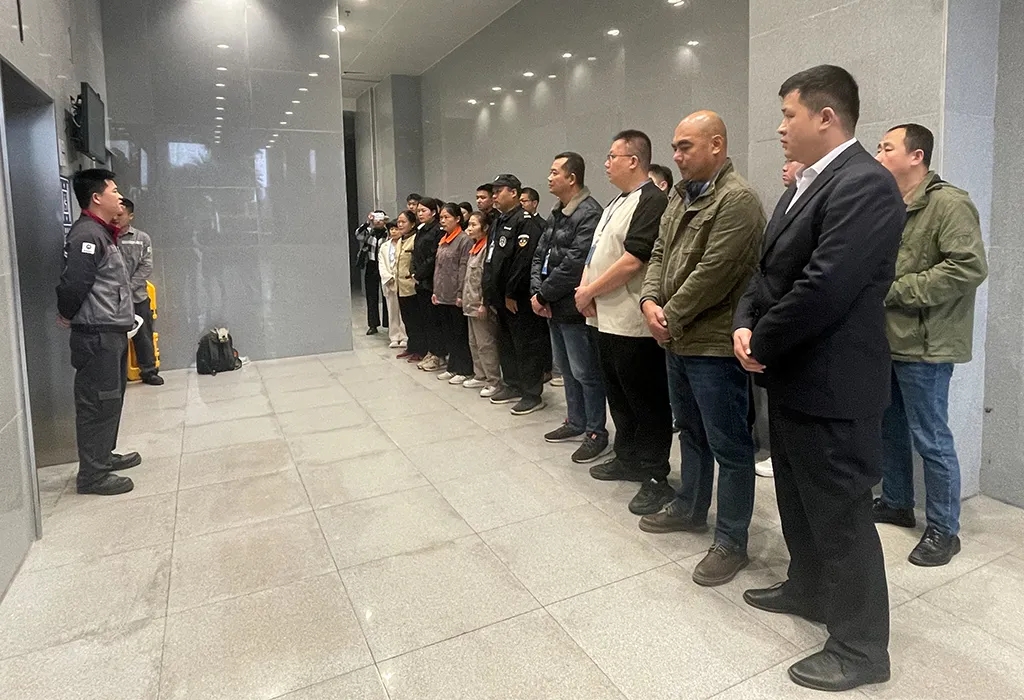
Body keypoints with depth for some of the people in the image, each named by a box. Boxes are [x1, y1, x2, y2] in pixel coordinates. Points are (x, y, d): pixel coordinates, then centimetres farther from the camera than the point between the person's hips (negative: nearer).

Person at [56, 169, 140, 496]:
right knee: (98, 403, -4)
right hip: (97, 334, -10)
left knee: (111, 399, 18)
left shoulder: (103, 233, 16)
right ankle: (93, 474, 4)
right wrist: (68, 315, -4)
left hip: (112, 331, 10)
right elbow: (74, 283, -20)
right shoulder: (87, 234, -15)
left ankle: (104, 455, 31)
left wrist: (122, 314, 10)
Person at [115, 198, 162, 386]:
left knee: (144, 336, 8)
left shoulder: (142, 238, 5)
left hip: (138, 296, 1)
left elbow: (146, 267, -1)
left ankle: (149, 371, 19)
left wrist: (128, 287, -10)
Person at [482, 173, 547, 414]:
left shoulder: (525, 222, -14)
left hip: (518, 299, -10)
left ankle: (532, 394, 6)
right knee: (506, 343, 17)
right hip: (501, 298, 10)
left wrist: (512, 293, -21)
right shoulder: (498, 222, 17)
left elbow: (524, 261, -23)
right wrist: (490, 294, 14)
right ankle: (512, 386, 30)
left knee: (526, 345, -2)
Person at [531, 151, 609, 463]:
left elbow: (574, 264, -23)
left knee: (585, 372, 0)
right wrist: (537, 292, -2)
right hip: (553, 307, 10)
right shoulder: (556, 215, 15)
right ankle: (575, 421, 33)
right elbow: (540, 255, 14)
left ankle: (596, 432, 12)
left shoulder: (589, 214, -16)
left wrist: (543, 295, -14)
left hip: (575, 308, -10)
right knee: (567, 368, 19)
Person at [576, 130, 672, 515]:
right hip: (607, 320, 10)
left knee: (646, 401, 0)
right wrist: (586, 289, 0)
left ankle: (656, 477, 11)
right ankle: (628, 459, 32)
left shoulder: (651, 201, -13)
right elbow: (597, 251, 18)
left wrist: (590, 291, -11)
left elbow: (632, 261, -21)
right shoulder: (616, 204, 18)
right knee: (619, 395, 18)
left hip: (633, 324, -10)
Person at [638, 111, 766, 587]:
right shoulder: (680, 196, 13)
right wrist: (650, 301, -4)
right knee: (692, 432, 23)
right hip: (678, 339, 9)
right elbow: (660, 253, 13)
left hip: (715, 343, -9)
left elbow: (712, 275, -21)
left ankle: (731, 541, 15)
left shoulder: (736, 199, -15)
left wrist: (670, 318, -13)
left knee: (728, 446, 2)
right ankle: (690, 507, 40)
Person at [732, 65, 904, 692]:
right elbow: (771, 269, 14)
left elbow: (824, 288, -27)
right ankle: (809, 589, 44)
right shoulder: (807, 185, 13)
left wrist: (761, 342, -14)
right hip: (793, 377, 10)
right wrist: (746, 323, -4)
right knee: (799, 500, 23)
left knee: (841, 515, 4)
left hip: (831, 385, -10)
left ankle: (862, 647, 22)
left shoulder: (864, 184, -19)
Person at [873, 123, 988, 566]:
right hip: (885, 340, 8)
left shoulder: (949, 204, -12)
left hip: (923, 346, -8)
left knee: (930, 439, 2)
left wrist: (895, 290, -18)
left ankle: (943, 529, 18)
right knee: (888, 428, 17)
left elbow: (970, 267, -20)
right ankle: (896, 503, 35)